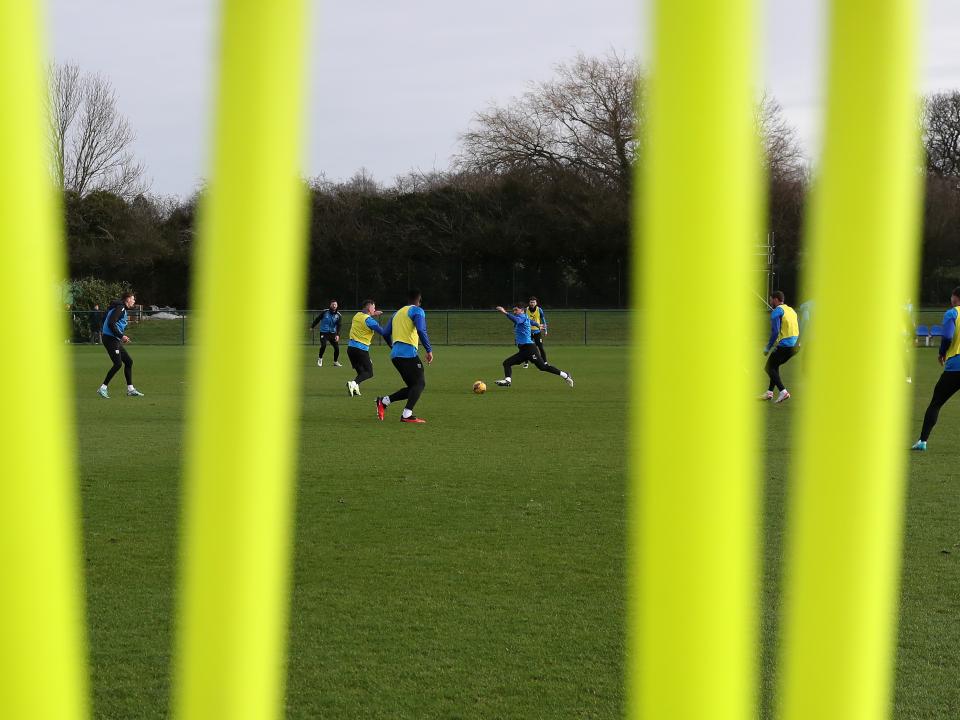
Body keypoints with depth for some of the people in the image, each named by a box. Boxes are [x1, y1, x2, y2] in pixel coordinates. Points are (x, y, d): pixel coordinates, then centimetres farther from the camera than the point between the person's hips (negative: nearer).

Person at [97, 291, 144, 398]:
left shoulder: (122, 308, 19)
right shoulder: (120, 308, -11)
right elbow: (111, 323, -22)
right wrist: (121, 336, -20)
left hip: (115, 340, 11)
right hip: (110, 339, -11)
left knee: (128, 361, 10)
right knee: (118, 364, -14)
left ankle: (130, 389, 13)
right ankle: (103, 388, -10)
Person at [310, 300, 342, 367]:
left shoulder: (338, 315, -1)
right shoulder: (325, 312, -3)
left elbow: (339, 326, -9)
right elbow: (318, 319, 8)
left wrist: (337, 335, -23)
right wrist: (312, 327, 12)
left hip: (333, 333, 2)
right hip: (324, 333, -2)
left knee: (337, 347, -4)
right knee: (323, 345, -21)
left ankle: (336, 362, 18)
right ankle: (320, 358, 6)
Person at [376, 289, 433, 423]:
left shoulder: (397, 313, 23)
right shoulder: (417, 311, 1)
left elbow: (385, 333, 22)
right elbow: (421, 331, -15)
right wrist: (429, 350, -12)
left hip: (395, 355, 8)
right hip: (409, 353, -8)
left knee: (413, 387, 13)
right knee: (420, 383, -3)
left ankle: (384, 402, 2)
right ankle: (407, 415, -16)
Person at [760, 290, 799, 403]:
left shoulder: (777, 311, -7)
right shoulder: (791, 310, 19)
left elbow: (775, 331, -16)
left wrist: (768, 348, -8)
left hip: (784, 346, -8)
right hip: (795, 346, 8)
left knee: (769, 368, 1)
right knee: (774, 366, 23)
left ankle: (783, 391, -14)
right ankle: (770, 392, 23)